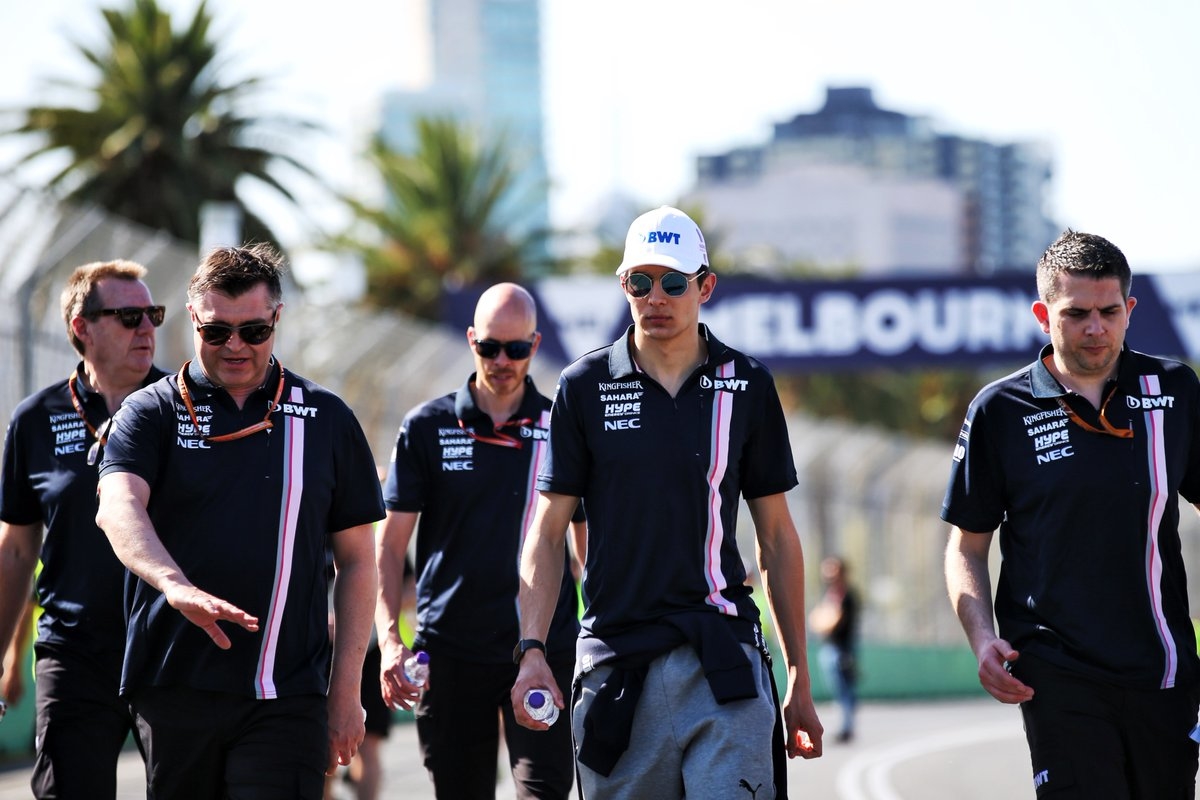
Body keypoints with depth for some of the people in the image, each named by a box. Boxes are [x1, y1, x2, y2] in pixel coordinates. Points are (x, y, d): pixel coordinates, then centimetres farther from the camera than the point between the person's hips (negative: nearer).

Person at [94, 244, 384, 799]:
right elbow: (118, 507, -15)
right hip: (173, 689, 0)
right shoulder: (152, 413, 6)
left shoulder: (326, 419, 11)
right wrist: (175, 585, -35)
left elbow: (356, 559, 13)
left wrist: (346, 690, 5)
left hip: (286, 698, 0)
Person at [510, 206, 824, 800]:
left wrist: (799, 681, 10)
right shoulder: (584, 387, 6)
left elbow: (777, 538, 12)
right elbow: (546, 534, 7)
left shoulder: (747, 387, 7)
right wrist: (532, 652, -6)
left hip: (724, 661, 0)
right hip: (615, 659, 1)